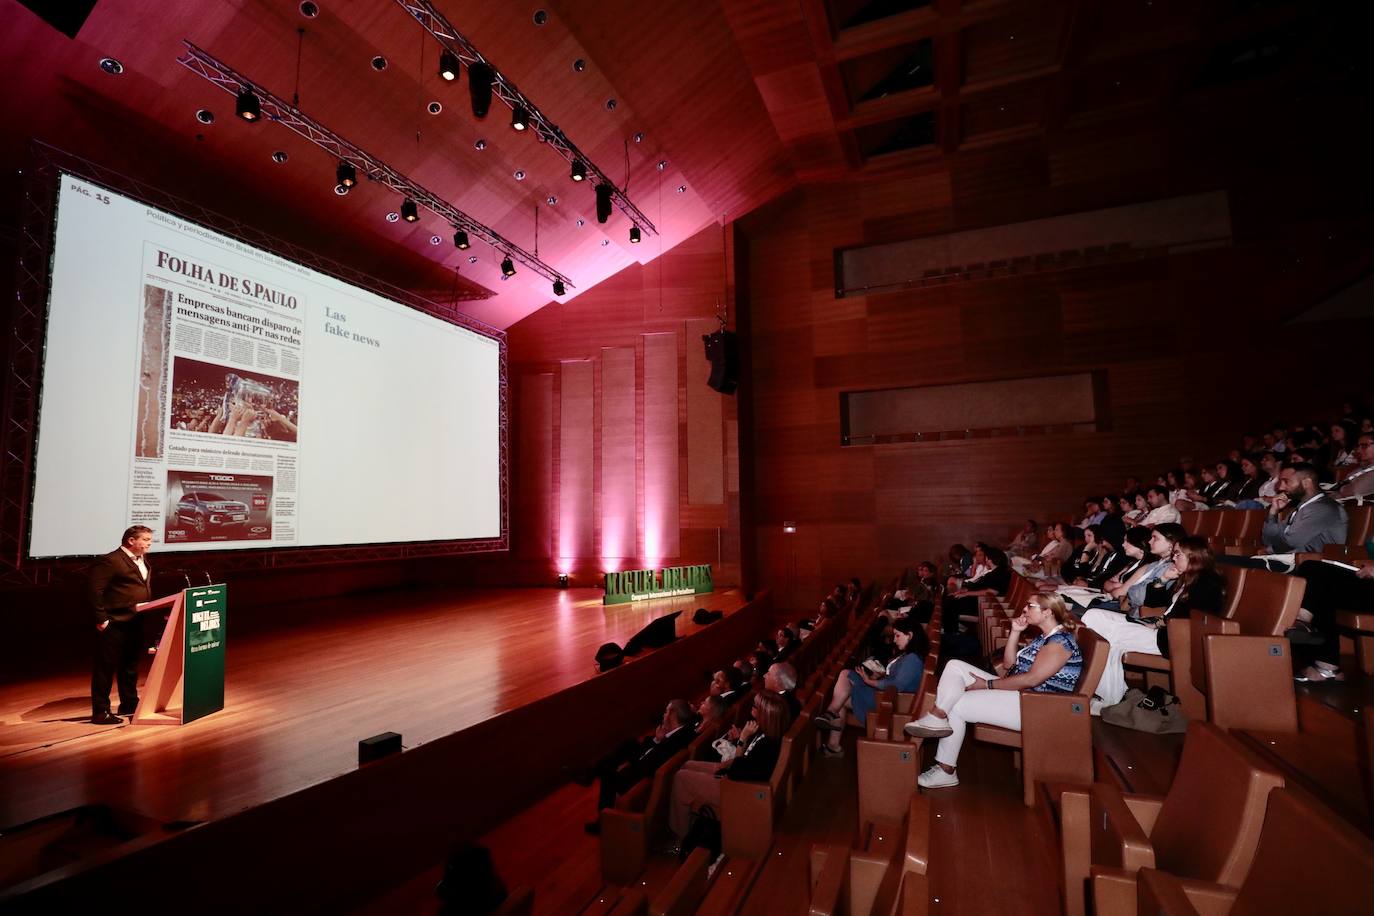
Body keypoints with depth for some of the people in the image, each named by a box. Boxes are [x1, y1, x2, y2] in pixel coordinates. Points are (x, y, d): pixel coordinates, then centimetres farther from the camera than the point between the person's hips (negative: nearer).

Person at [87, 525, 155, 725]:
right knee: (106, 667, 1)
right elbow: (94, 589, -18)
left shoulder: (143, 561, 14)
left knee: (130, 666, 18)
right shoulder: (111, 561, -14)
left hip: (136, 624, 9)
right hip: (114, 625, -9)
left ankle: (129, 704, 29)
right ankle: (100, 712, 10)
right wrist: (101, 619, -18)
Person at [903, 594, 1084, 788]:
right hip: (1016, 692, 10)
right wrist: (1015, 632, 5)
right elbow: (1009, 664, 15)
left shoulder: (1060, 641, -14)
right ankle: (937, 717, -21)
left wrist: (987, 684, -17)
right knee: (955, 666, -3)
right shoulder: (1043, 636, 17)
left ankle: (946, 771, -3)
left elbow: (1031, 679, -24)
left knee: (955, 705, -13)